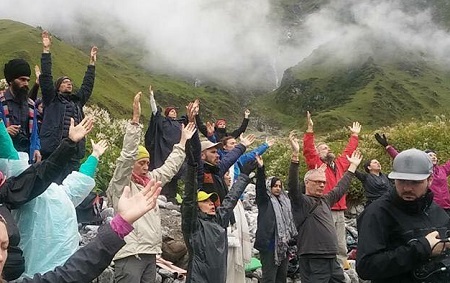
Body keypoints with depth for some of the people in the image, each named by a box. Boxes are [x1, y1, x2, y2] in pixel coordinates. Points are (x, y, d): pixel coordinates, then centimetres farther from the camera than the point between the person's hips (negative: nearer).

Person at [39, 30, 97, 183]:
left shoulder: (77, 101, 21)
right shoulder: (51, 99, 9)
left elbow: (87, 85, 27)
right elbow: (46, 77, 2)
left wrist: (92, 62, 31)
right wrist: (46, 50, 1)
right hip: (53, 152, -4)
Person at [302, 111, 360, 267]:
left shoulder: (339, 164, 18)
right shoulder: (316, 164, 0)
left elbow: (348, 152, 33)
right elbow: (308, 150, -14)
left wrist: (354, 135, 38)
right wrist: (310, 129, -22)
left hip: (340, 212, 7)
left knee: (341, 247, 11)